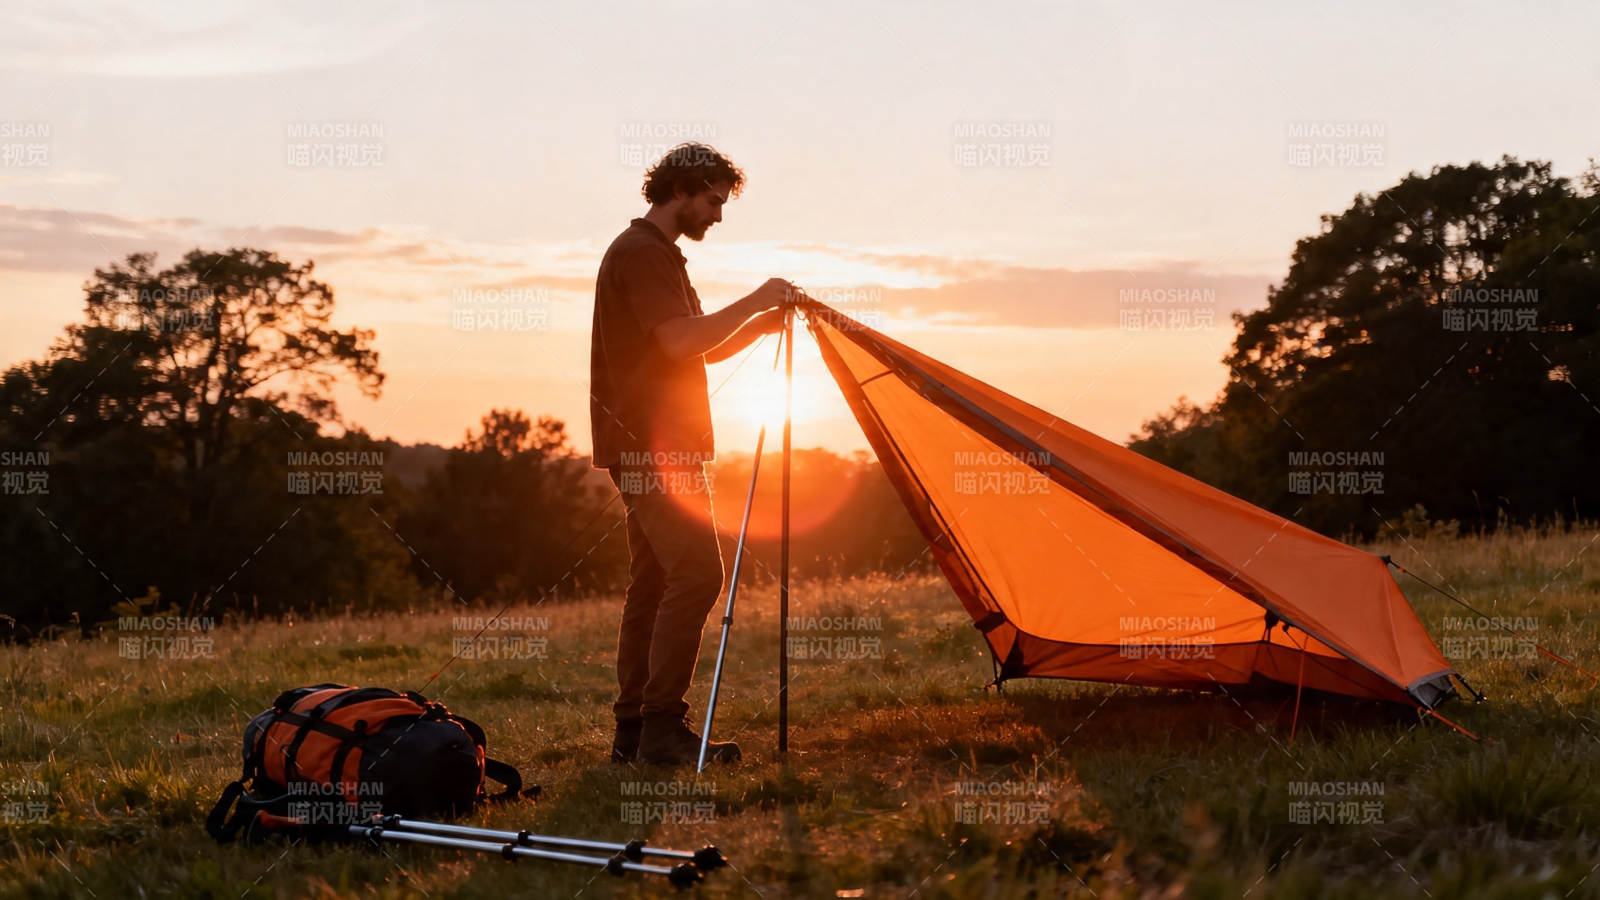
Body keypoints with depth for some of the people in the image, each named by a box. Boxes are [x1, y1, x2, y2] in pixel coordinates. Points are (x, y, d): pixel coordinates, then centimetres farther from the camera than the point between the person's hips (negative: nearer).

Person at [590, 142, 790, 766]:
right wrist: (755, 302, -11)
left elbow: (704, 349, 26)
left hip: (654, 449, 11)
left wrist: (763, 322, 12)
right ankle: (663, 728, -14)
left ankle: (633, 733, 10)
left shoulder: (658, 254, 23)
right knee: (695, 573, -15)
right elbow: (681, 341, -21)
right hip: (652, 446, -11)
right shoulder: (639, 252, -10)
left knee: (654, 582, 8)